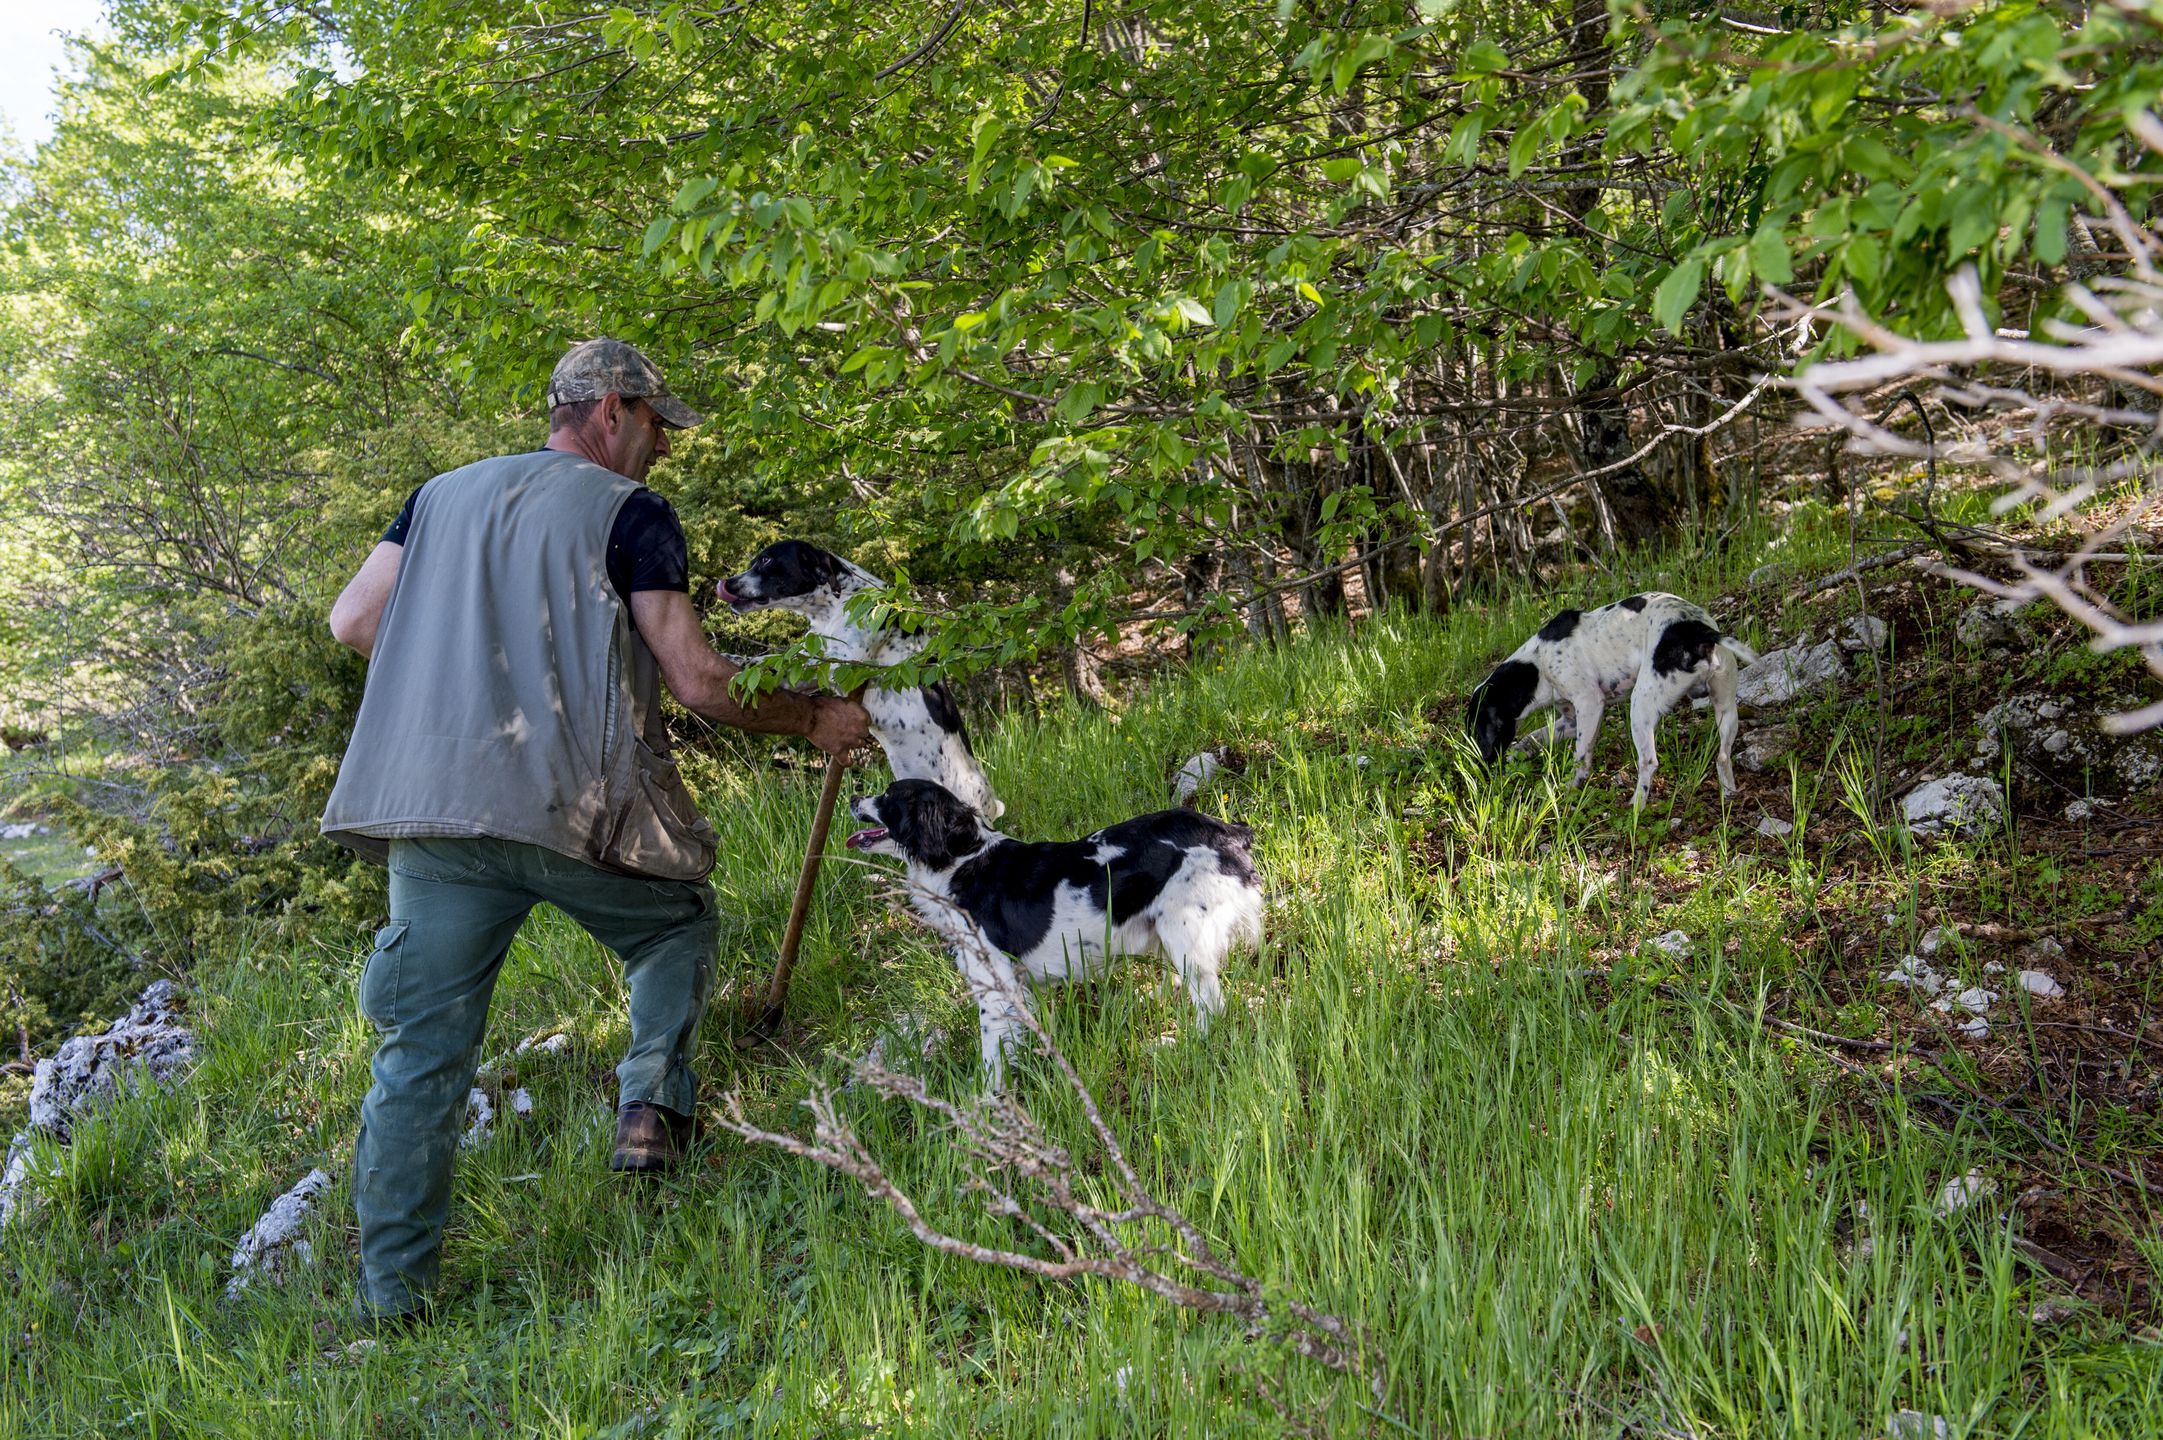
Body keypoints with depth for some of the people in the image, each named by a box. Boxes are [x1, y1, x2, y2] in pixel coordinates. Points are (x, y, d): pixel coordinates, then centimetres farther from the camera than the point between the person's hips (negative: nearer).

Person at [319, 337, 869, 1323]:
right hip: (575, 805, -4)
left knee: (422, 1050, 9)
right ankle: (652, 1104, 6)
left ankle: (392, 1293, 10)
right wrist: (813, 719, 10)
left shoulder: (443, 494, 19)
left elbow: (352, 621, 13)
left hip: (430, 804, 4)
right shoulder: (628, 512, 2)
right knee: (678, 928, 24)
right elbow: (695, 678, -3)